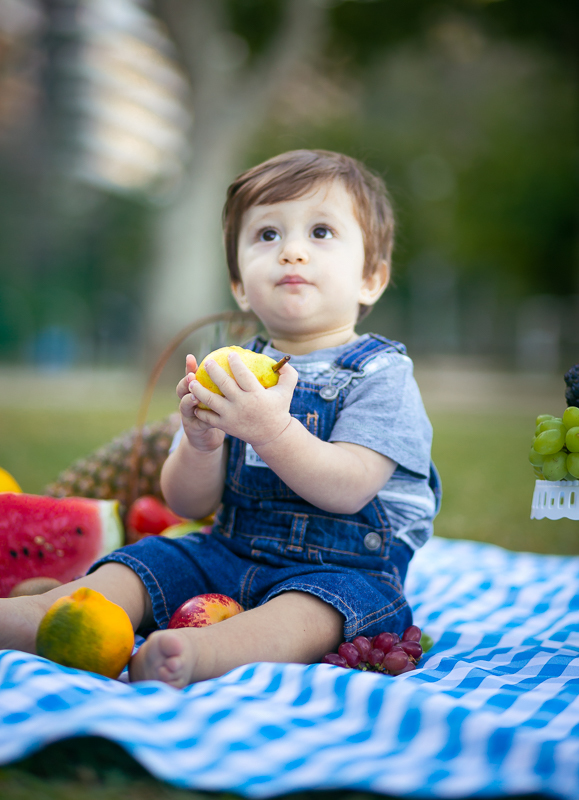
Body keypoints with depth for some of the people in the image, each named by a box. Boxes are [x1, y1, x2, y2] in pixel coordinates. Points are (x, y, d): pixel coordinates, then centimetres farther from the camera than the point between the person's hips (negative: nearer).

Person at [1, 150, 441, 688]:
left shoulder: (380, 375, -5)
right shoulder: (233, 371, 9)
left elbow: (348, 490, -20)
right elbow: (189, 504, 4)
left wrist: (274, 431, -33)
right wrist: (200, 443, -18)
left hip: (345, 568, -6)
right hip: (229, 556, 6)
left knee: (311, 605, -35)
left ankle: (199, 652, -60)